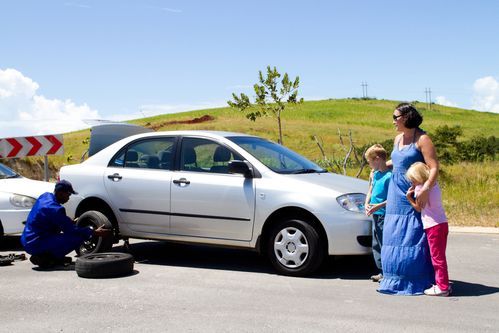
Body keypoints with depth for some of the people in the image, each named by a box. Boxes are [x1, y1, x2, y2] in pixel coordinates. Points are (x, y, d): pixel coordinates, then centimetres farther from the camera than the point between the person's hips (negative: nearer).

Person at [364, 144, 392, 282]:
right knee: (376, 244, 13)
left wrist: (378, 206, -21)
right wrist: (367, 204, 4)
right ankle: (382, 272, 21)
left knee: (385, 243, -5)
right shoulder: (374, 174, 13)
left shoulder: (390, 175, -13)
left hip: (385, 214, -9)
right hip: (375, 215, 9)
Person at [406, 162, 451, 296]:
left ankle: (442, 287, -2)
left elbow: (419, 208, -4)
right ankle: (443, 284, 20)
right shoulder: (435, 185, 14)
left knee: (437, 256, -5)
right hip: (442, 223, 9)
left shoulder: (420, 188, -11)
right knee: (439, 256, 15)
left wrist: (409, 197, 0)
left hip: (434, 226, -9)